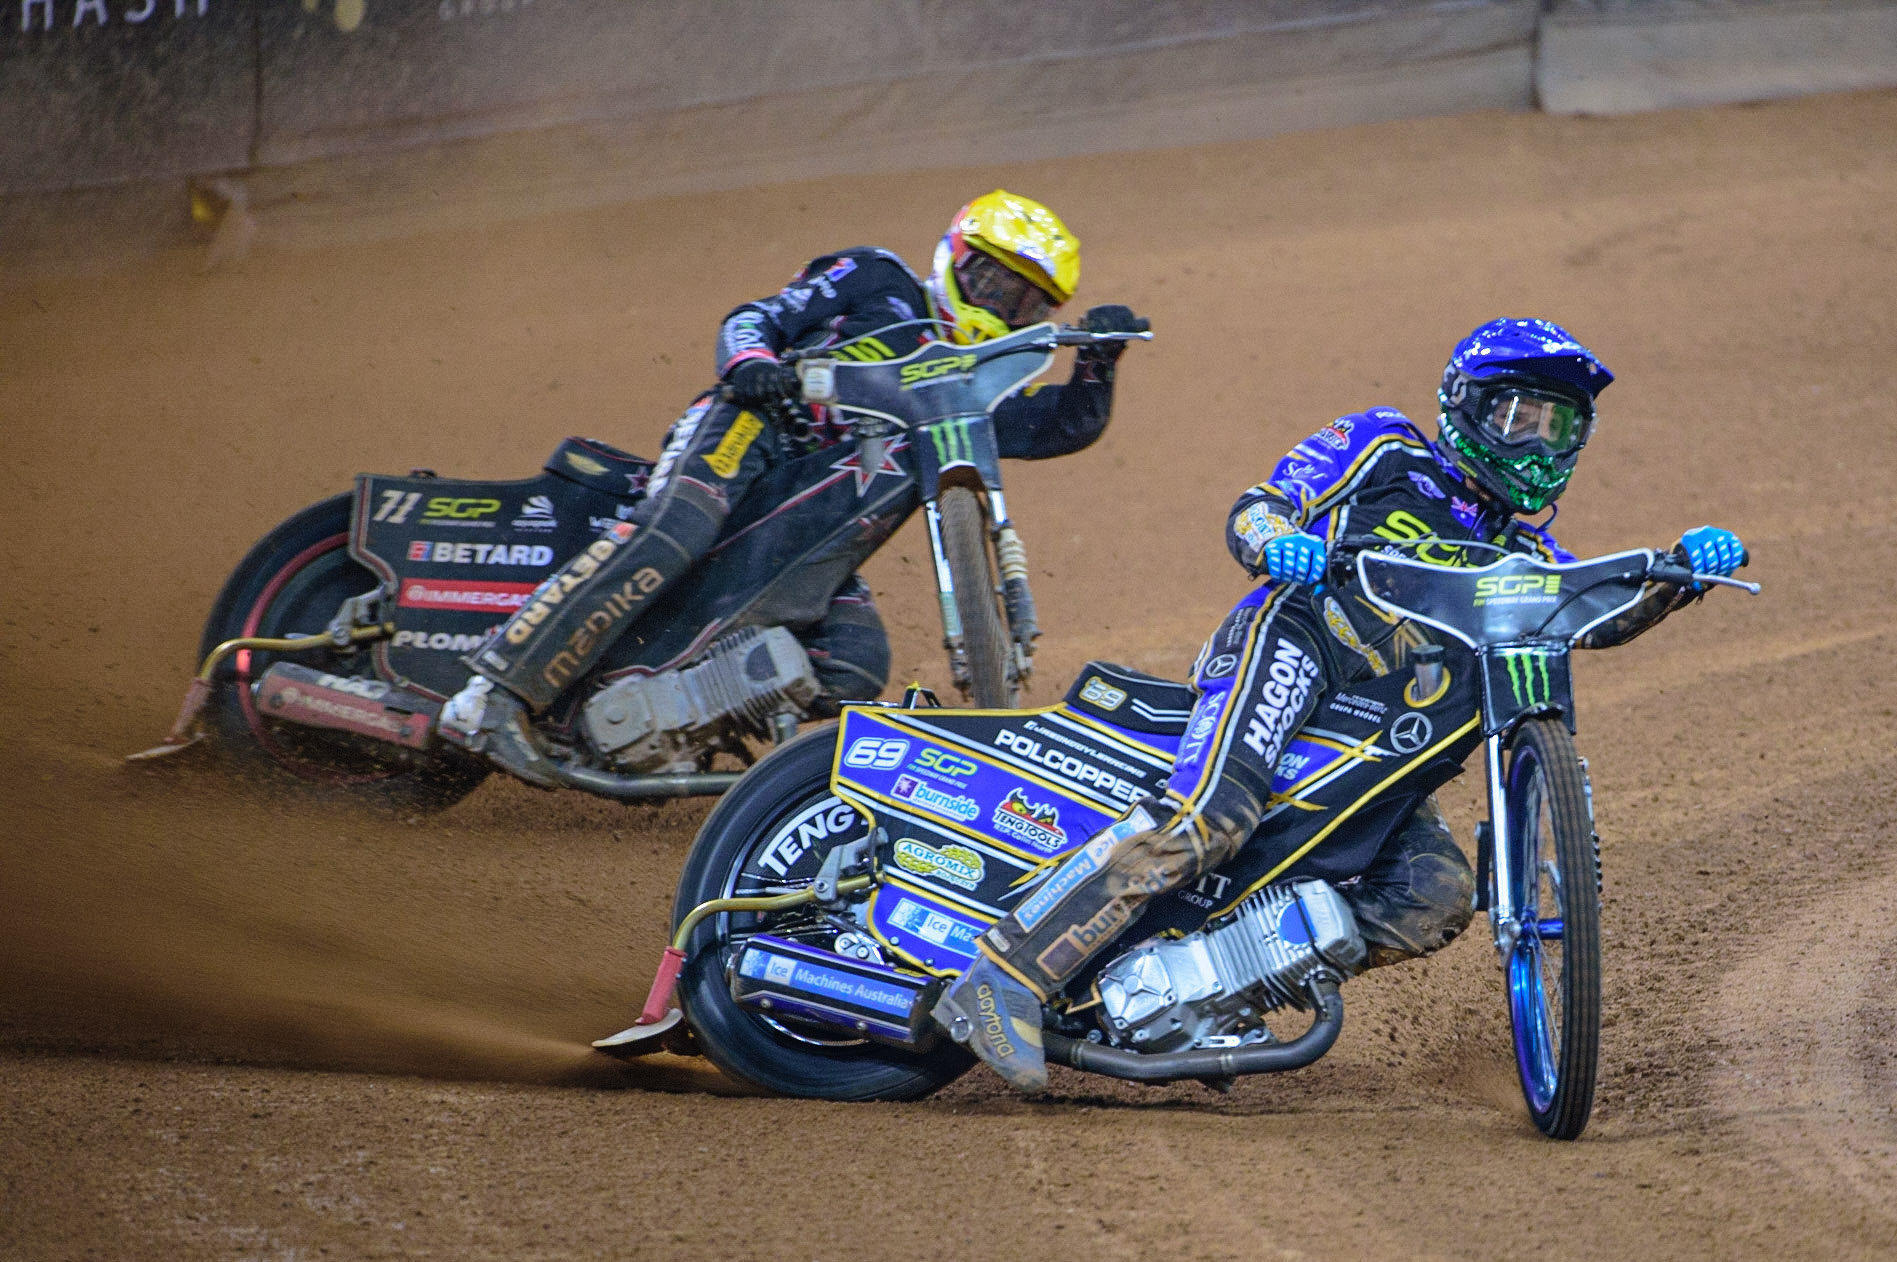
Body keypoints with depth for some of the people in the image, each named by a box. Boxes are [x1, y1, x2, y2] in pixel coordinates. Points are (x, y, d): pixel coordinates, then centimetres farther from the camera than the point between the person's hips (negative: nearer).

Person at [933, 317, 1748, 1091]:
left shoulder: (1516, 553, 28)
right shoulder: (1388, 452, 12)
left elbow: (1601, 612, 14)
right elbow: (1251, 510, 4)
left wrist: (1685, 568, -5)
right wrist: (1277, 541, -20)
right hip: (1292, 646, -7)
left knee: (1438, 897, -13)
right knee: (1209, 815, -32)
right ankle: (1001, 982, -35)